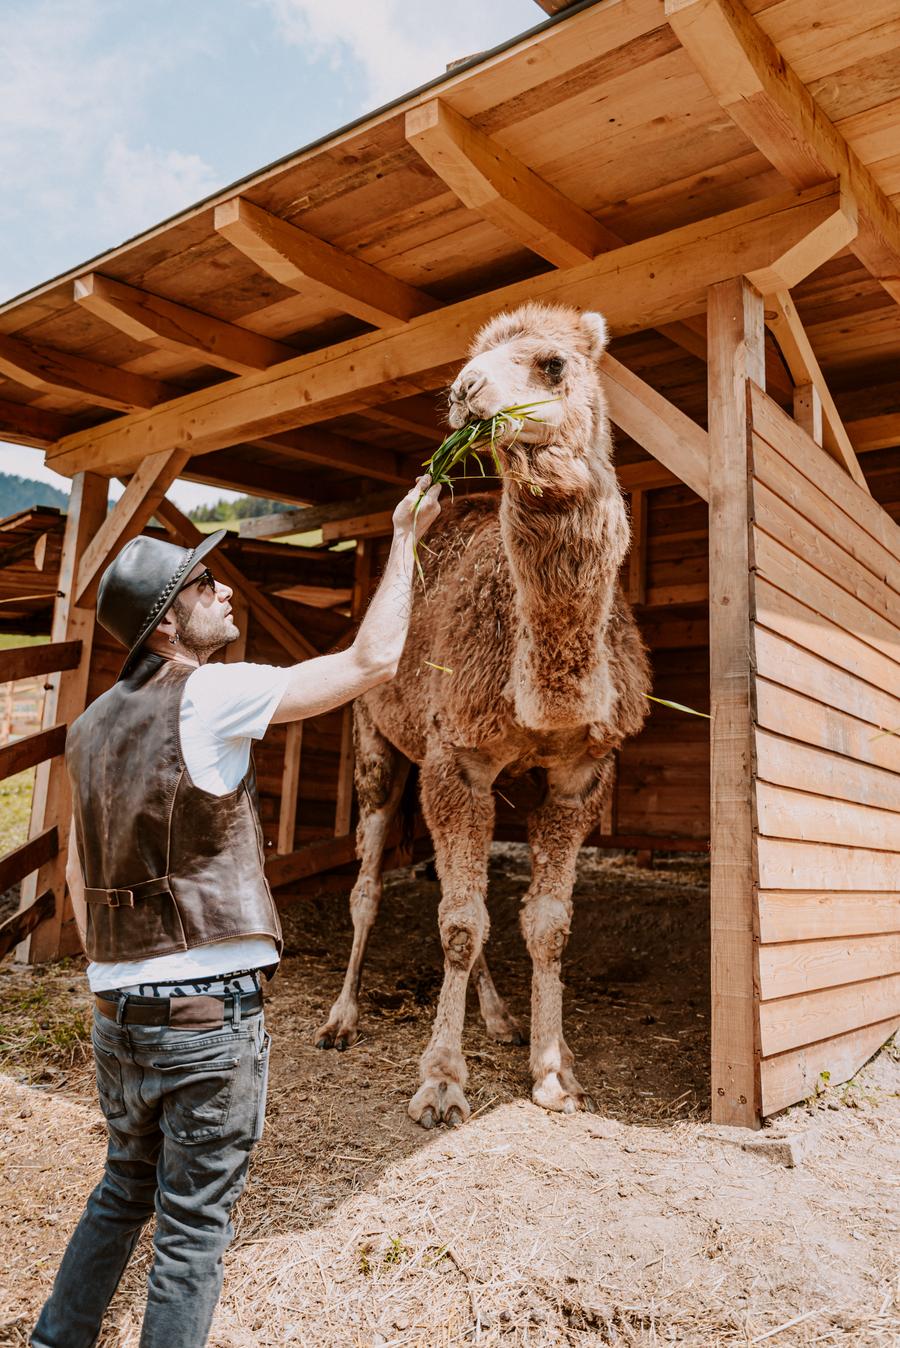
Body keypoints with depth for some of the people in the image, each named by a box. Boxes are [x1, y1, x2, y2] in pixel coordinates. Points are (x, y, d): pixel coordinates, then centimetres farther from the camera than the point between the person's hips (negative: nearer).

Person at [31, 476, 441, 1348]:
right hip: (207, 1013, -7)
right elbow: (373, 661, -13)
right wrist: (405, 539, -2)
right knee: (193, 1227, 9)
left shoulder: (93, 726, 7)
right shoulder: (210, 698, -15)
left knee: (124, 1189, 27)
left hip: (118, 1010, 7)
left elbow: (78, 872, 14)